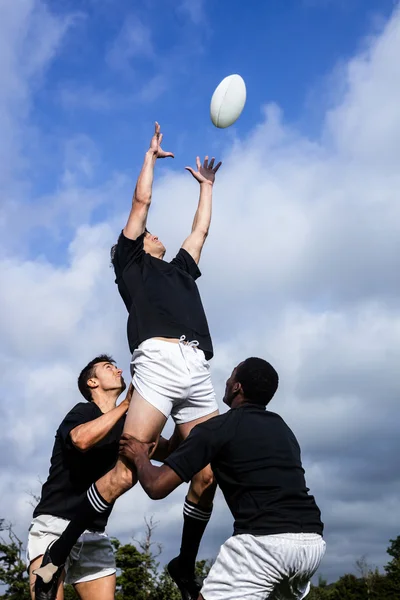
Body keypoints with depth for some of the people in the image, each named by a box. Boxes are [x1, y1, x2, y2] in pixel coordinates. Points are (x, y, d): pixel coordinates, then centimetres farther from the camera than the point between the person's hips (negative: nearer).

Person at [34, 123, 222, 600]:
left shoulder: (179, 270, 36)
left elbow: (201, 229, 45)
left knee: (209, 475, -3)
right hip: (158, 361, -6)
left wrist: (206, 184, 56)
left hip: (198, 372, 6)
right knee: (124, 474, -15)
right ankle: (55, 556, -3)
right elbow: (141, 201, 21)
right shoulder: (131, 262, 21)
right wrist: (152, 155, 35)